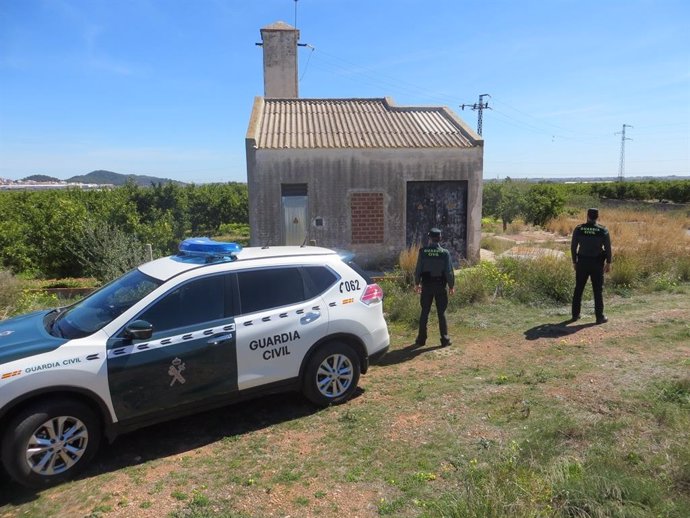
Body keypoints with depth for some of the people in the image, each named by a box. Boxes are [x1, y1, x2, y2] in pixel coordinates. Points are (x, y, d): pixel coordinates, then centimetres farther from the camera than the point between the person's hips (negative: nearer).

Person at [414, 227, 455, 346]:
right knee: (441, 313, 7)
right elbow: (449, 271, -7)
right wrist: (451, 286, 5)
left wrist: (417, 283, 11)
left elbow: (418, 269, -3)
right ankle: (445, 339, 10)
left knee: (424, 313, 9)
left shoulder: (423, 251, -6)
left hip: (426, 286, 1)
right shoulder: (445, 253, -9)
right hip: (440, 286, -1)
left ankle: (421, 339, 13)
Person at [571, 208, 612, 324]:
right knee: (598, 290, 6)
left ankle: (575, 314, 16)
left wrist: (574, 261, 9)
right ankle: (600, 317, 8)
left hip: (582, 262, 1)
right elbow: (608, 248, -6)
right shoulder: (603, 230, -7)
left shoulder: (578, 229, -4)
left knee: (578, 289, 12)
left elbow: (573, 246, -2)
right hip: (597, 263, -1)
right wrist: (608, 263, 5)